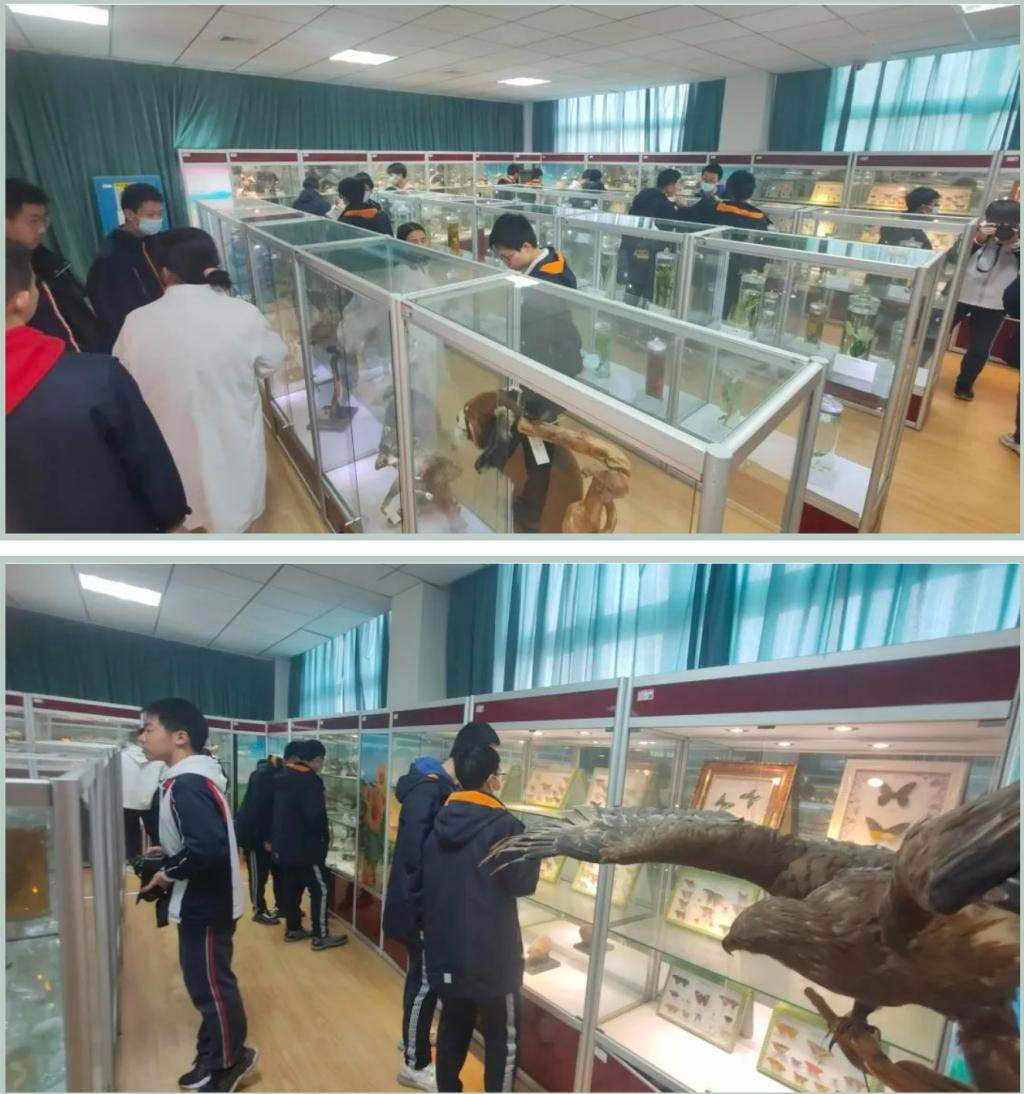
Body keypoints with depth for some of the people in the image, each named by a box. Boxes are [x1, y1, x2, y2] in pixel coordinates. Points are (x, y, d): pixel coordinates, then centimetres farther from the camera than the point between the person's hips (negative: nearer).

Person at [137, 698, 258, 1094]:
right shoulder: (188, 779, 6)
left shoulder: (188, 784, -26)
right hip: (199, 901, 10)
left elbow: (209, 847, -34)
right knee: (204, 982, 20)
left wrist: (168, 873, -20)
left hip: (205, 905, -10)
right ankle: (213, 1059, 36)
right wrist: (165, 855, 7)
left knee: (211, 985, 7)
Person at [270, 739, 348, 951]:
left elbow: (277, 811, 15)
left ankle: (293, 929, 27)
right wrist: (325, 837, -6)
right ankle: (320, 936, 3)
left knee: (291, 887, 18)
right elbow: (315, 816, -23)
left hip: (284, 845, 9)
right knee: (320, 889, 0)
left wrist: (274, 838, 21)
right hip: (305, 847, -9)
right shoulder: (312, 780, -19)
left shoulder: (283, 777, 9)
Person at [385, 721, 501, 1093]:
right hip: (423, 903, -9)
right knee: (425, 980, 5)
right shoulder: (428, 789, -26)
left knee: (426, 976, 24)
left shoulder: (447, 787, 4)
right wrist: (424, 898, -22)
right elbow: (415, 851, -28)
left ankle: (413, 1037, 43)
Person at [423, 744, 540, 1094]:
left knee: (452, 1029, 20)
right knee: (503, 1040, 9)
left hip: (446, 949, 7)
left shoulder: (440, 822, 2)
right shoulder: (503, 826, -20)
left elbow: (429, 880, 11)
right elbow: (522, 882, -12)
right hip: (490, 955, -6)